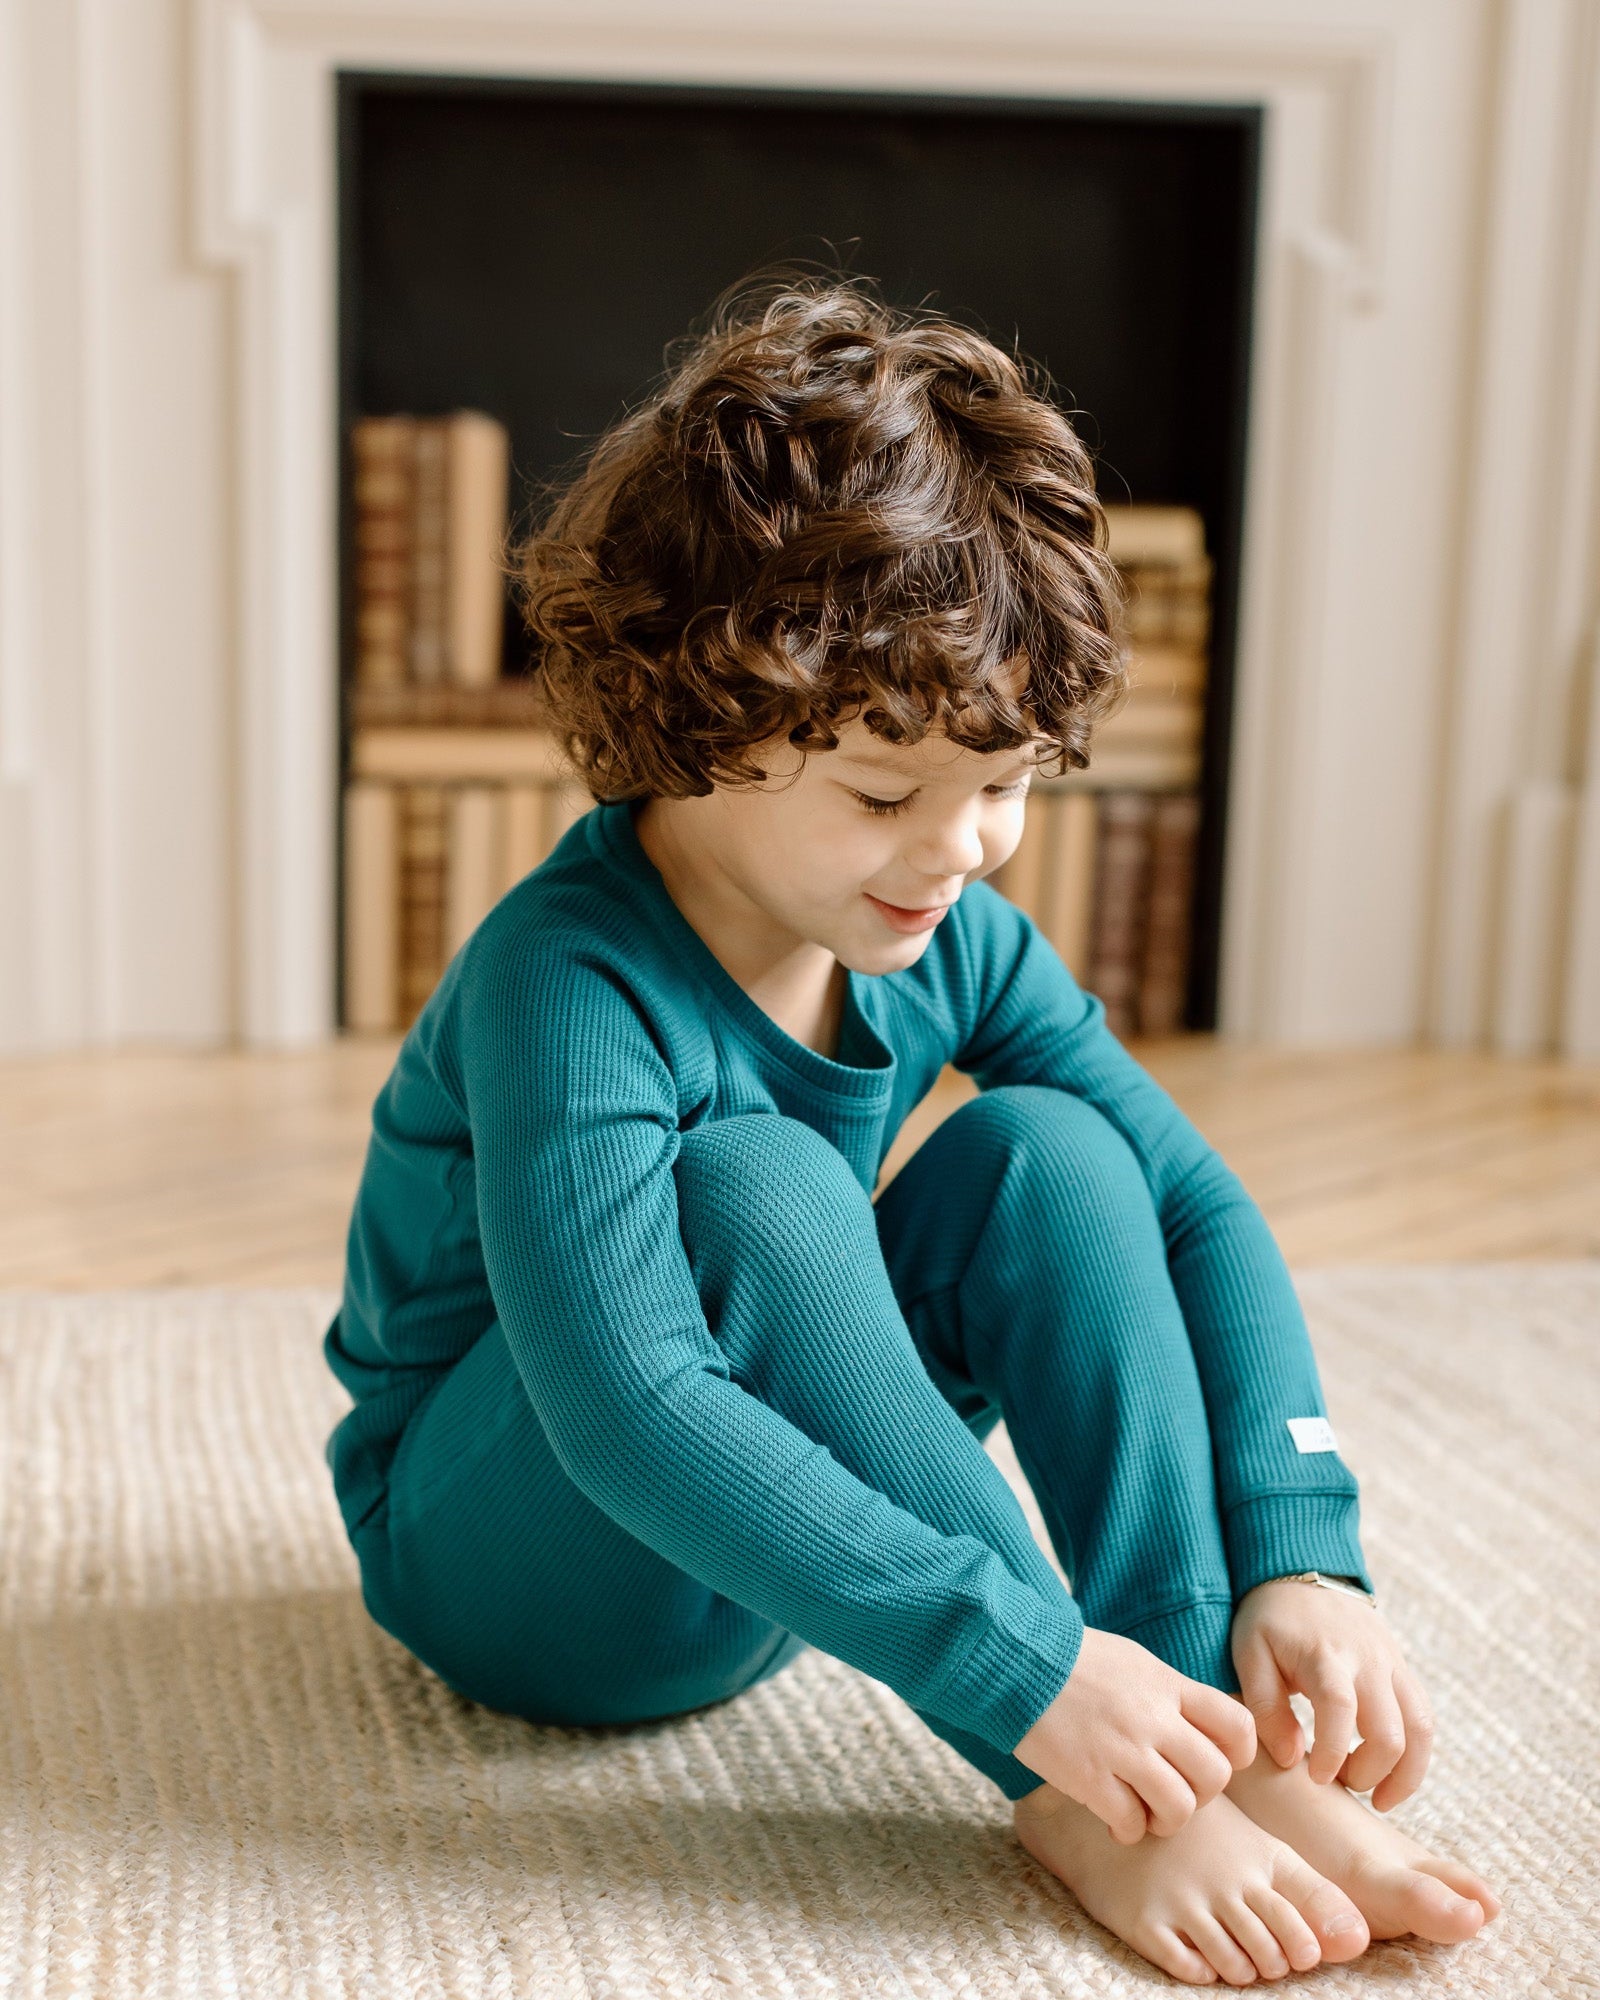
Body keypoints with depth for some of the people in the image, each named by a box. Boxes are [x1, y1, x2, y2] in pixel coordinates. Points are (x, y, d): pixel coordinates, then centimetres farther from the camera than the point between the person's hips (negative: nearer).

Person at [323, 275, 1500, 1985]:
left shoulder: (956, 940, -9)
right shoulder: (568, 983, -30)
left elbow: (1198, 1206, -8)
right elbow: (628, 1411, -38)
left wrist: (1300, 1556, -22)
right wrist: (1023, 1664, -40)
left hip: (775, 1551, 6)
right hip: (504, 1545, -6)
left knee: (1050, 1154, -16)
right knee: (755, 1179, -34)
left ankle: (1229, 1753, -21)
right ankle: (1074, 1807, -29)